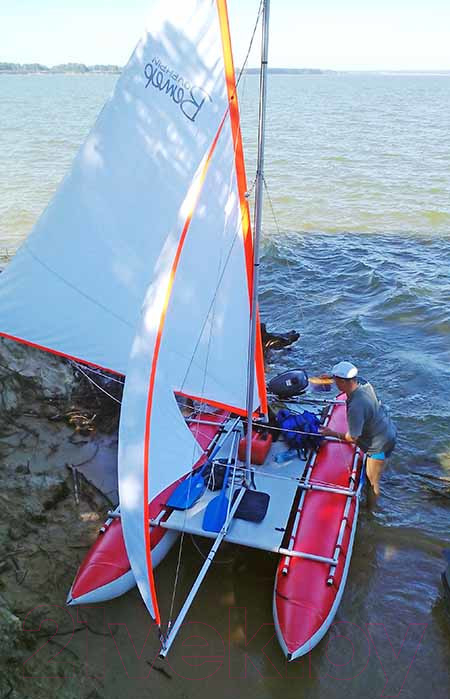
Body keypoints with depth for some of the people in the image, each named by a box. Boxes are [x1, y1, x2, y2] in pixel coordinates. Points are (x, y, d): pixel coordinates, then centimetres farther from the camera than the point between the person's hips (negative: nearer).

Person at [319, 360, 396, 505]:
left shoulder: (356, 407, -37)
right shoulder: (365, 384, -13)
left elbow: (352, 438, -24)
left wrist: (332, 433, -12)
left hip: (380, 444, -9)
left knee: (372, 480, 13)